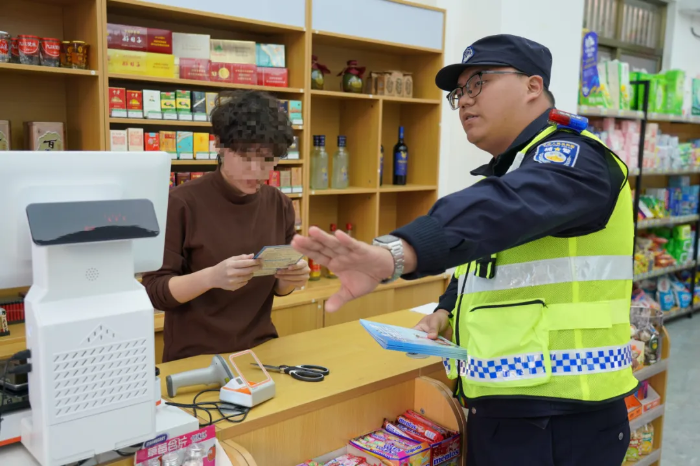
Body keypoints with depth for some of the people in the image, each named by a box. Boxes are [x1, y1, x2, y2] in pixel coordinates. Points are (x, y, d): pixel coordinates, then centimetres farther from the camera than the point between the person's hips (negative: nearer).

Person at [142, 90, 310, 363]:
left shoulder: (280, 205, 0)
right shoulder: (183, 203, -13)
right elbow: (154, 290, -11)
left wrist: (291, 279, -11)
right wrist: (212, 276, -27)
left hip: (259, 348, 4)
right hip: (194, 355, -3)